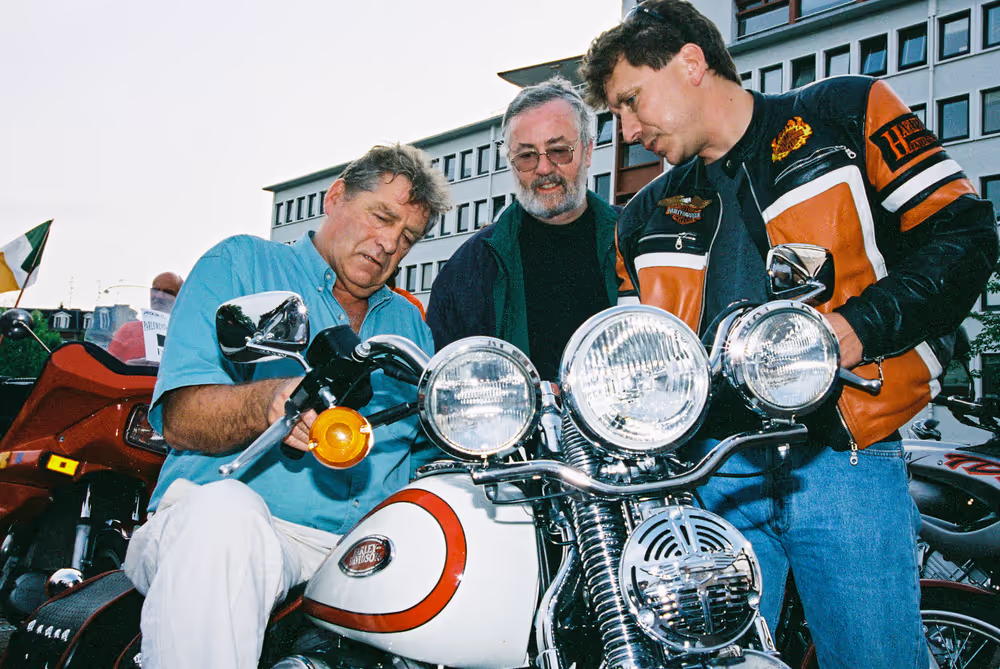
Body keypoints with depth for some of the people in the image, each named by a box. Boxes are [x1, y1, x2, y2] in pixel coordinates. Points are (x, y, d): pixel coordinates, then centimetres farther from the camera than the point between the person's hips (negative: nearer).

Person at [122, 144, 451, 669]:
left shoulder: (407, 321, 23)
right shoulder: (240, 263, 7)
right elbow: (179, 416, -6)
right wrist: (270, 401, -28)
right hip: (221, 508, -3)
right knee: (223, 515, -39)